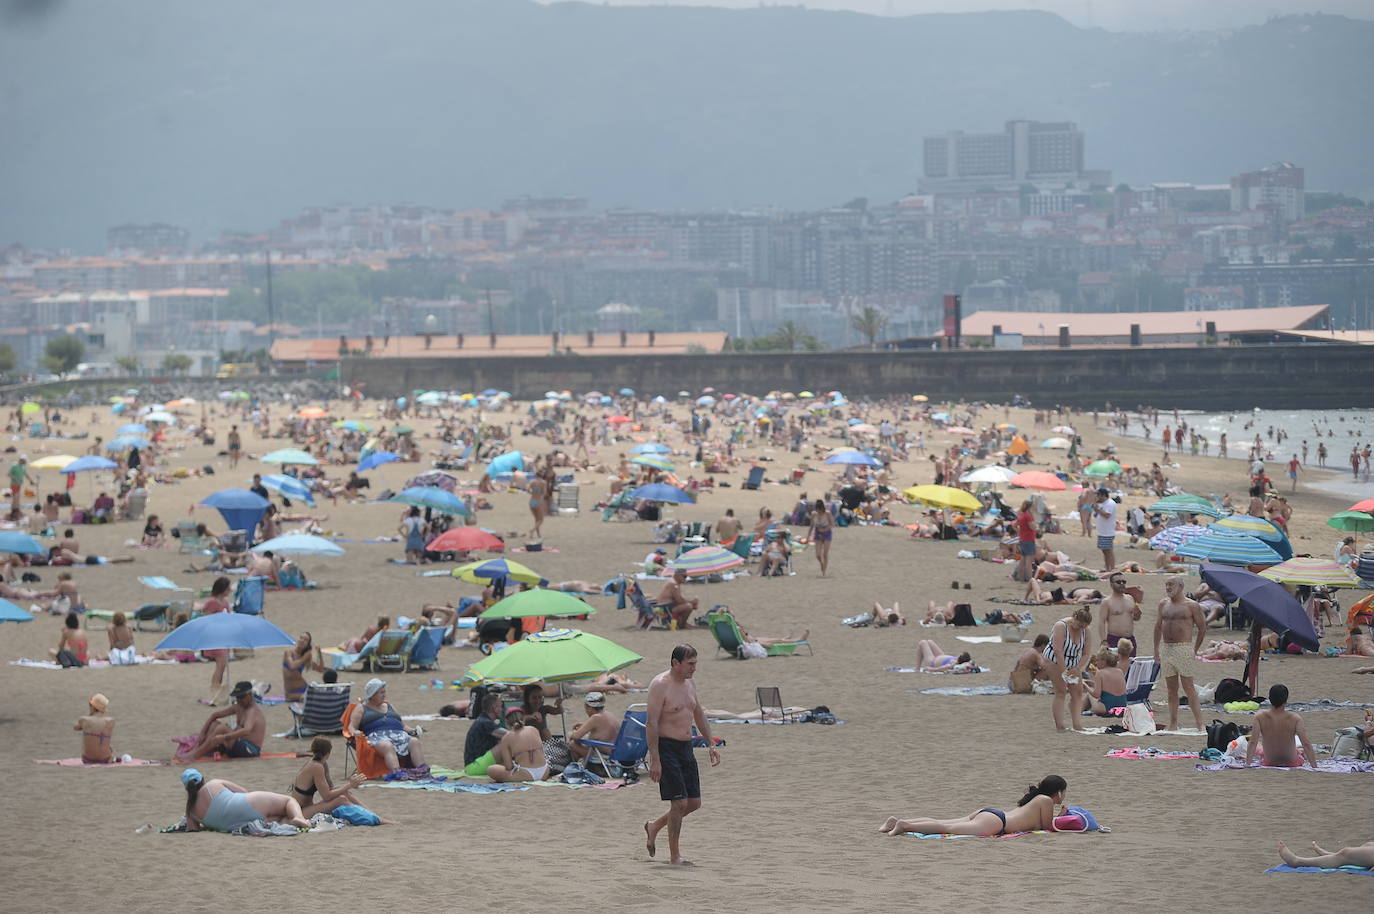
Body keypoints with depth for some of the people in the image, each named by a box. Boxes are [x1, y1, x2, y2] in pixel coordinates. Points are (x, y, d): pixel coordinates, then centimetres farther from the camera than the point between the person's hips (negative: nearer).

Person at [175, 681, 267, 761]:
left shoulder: (253, 711, -16)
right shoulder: (238, 707, 12)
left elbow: (246, 731, -35)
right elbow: (215, 715, 15)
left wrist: (224, 737, -42)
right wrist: (202, 733, 2)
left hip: (251, 749, -9)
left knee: (222, 729, -27)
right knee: (214, 724, 4)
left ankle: (194, 756, -29)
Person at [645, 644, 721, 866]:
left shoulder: (689, 683, 11)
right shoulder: (660, 685, -14)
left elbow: (699, 715, 22)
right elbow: (652, 723, -17)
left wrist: (711, 744, 15)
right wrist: (654, 760, -21)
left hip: (686, 748, 8)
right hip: (666, 748, -8)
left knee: (694, 803, 9)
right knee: (679, 803, -9)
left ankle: (654, 826, 30)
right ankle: (674, 855, 2)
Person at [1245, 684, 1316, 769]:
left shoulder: (1260, 717, -21)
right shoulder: (1295, 718, -23)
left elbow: (1253, 742, -25)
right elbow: (1306, 744, -26)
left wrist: (1247, 764, -23)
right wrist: (1314, 767, -23)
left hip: (1268, 764, 1)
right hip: (1292, 763, -1)